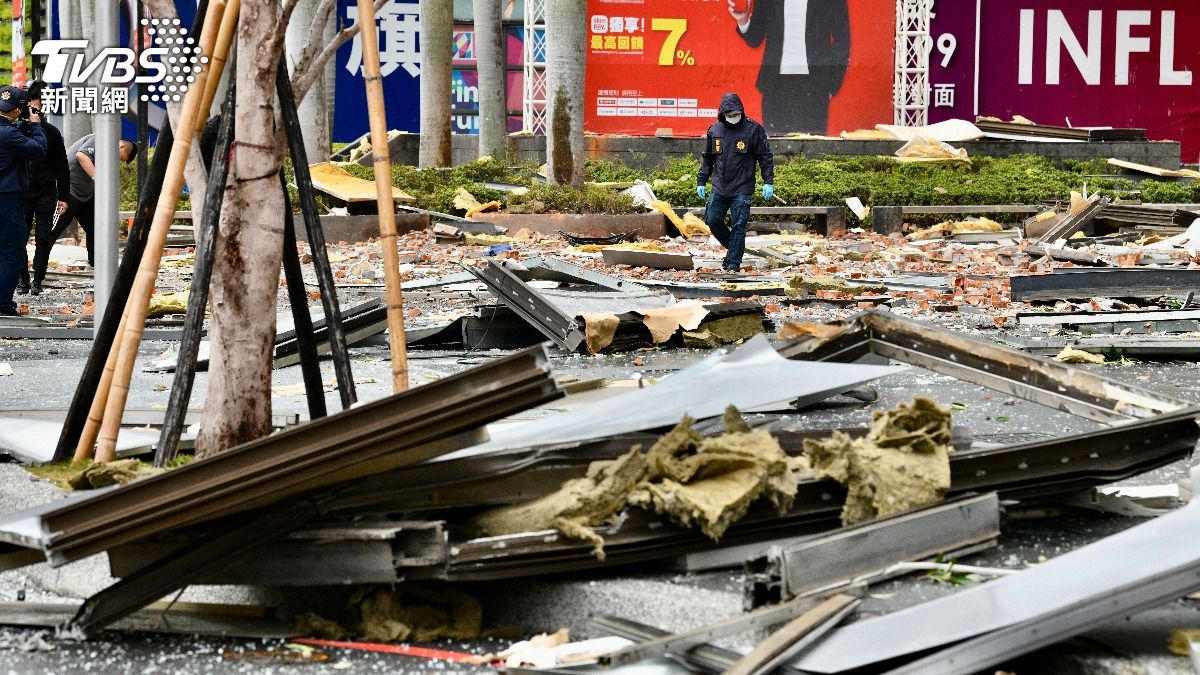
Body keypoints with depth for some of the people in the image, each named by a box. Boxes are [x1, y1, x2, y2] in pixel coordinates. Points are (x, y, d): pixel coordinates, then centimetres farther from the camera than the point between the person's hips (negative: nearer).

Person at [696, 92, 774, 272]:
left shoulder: (753, 129, -4)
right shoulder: (714, 130, 8)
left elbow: (765, 157, -1)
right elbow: (707, 158, 17)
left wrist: (769, 182, -7)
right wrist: (701, 181, 14)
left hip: (741, 189, -4)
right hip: (719, 188, 4)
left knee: (738, 226, -4)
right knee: (712, 220, -1)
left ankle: (734, 262, 3)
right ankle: (732, 247, 22)